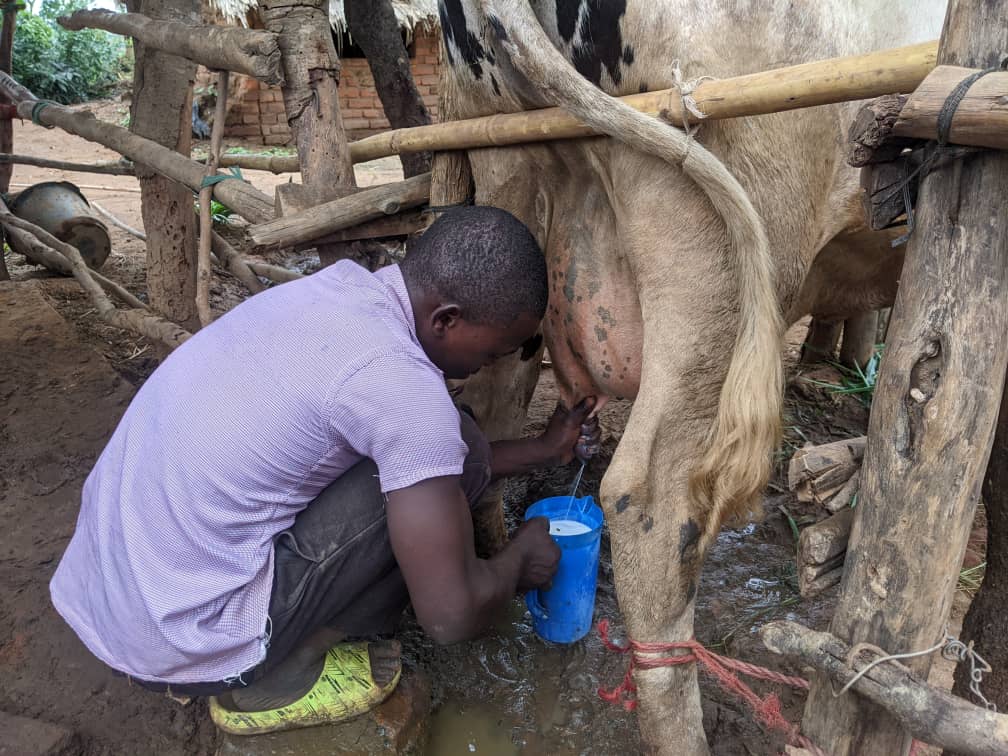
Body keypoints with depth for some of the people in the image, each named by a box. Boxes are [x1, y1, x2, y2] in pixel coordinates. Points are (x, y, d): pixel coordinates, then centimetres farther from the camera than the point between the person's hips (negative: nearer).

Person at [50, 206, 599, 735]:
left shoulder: (339, 288, 3)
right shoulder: (399, 380, -24)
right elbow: (452, 615, -18)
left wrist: (543, 449, 22)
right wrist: (518, 559, 4)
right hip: (180, 640, -8)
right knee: (458, 456, -11)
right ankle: (279, 680, 3)